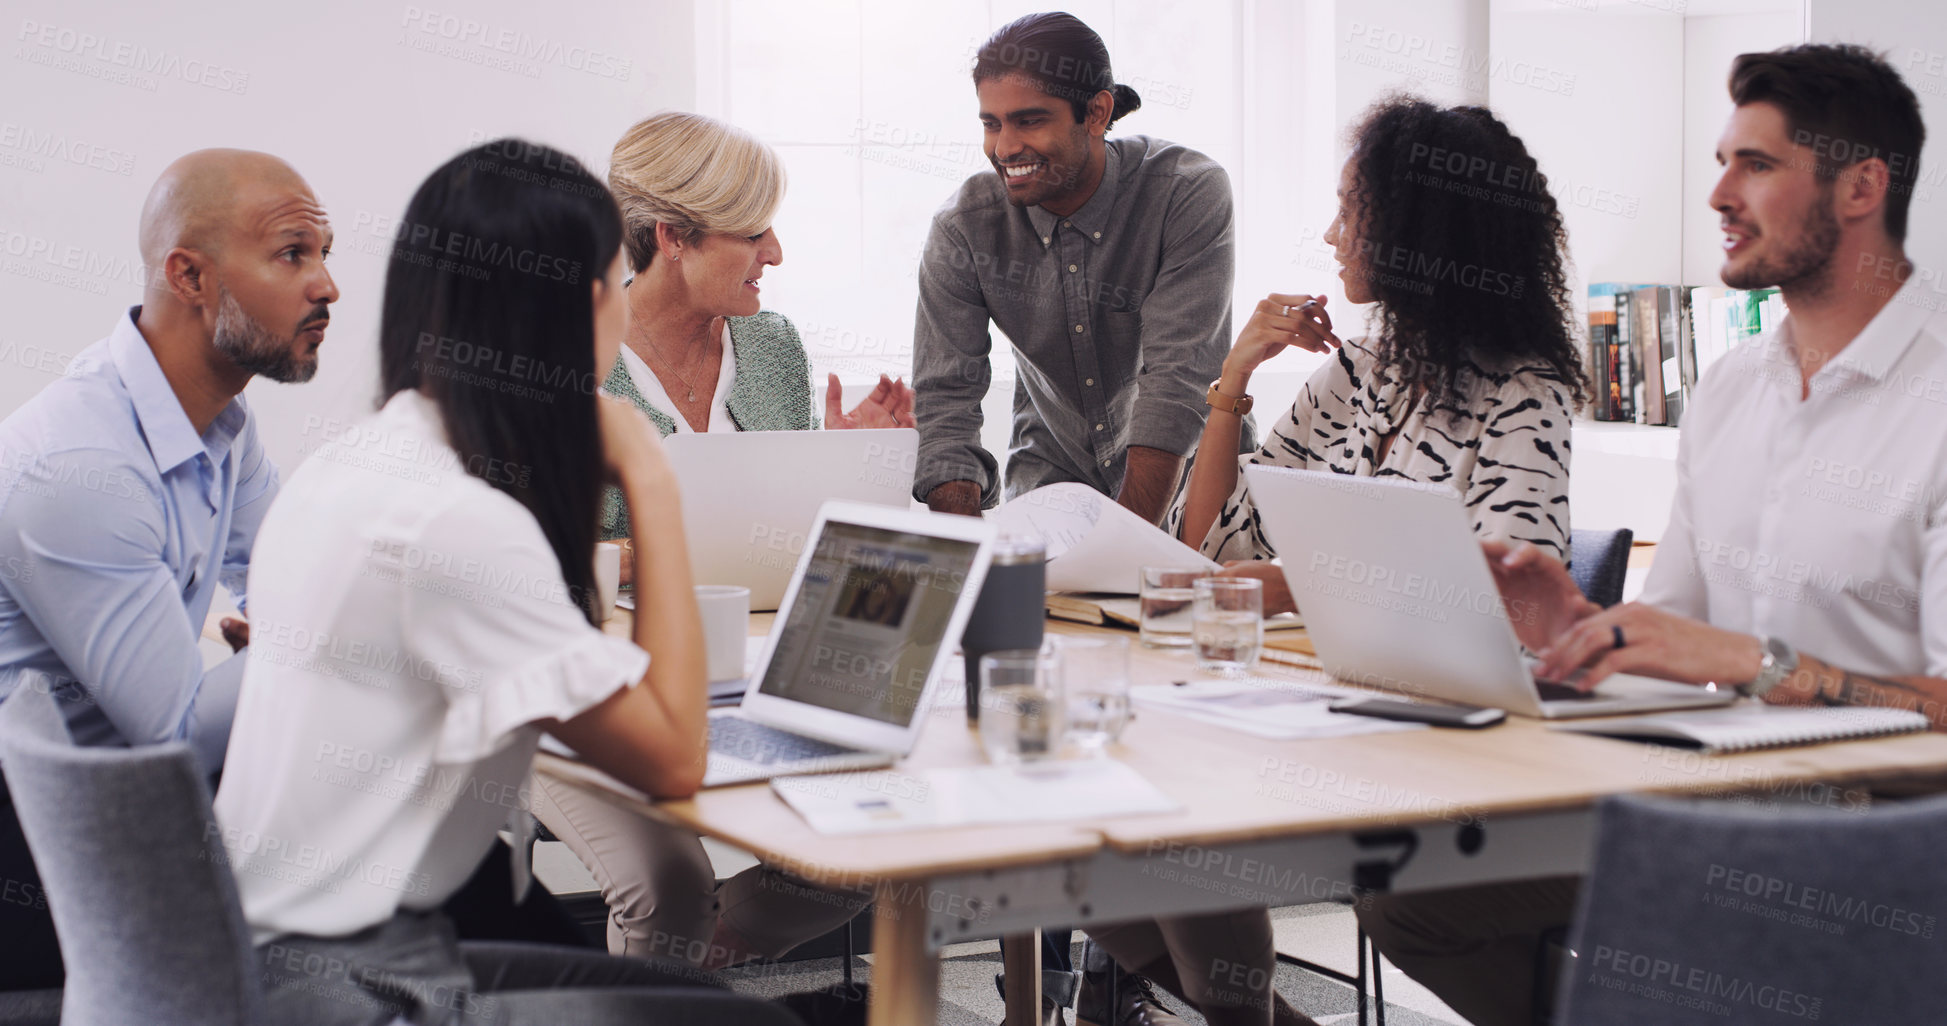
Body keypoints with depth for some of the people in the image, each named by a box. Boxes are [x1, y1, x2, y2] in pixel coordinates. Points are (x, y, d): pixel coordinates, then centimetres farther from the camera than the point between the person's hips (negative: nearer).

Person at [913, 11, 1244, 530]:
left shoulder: (1189, 195, -21)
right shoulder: (962, 228, -13)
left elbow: (1176, 379, -25)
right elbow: (943, 397, -15)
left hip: (1184, 469, -2)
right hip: (1054, 467, 2)